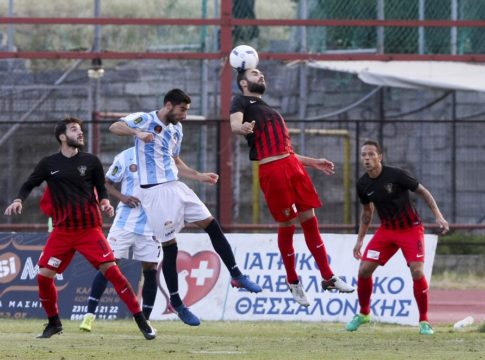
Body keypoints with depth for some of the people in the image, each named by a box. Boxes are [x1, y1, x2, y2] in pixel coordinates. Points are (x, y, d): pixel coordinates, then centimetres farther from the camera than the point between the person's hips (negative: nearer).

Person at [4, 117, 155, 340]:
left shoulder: (91, 161, 2)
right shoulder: (49, 164, 3)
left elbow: (101, 188, 11)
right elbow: (29, 185, 10)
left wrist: (105, 203, -9)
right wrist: (18, 200, -9)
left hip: (89, 229, -2)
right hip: (62, 231, 2)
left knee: (111, 270, -12)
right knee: (43, 276, -5)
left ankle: (140, 320, -7)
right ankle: (54, 323, 17)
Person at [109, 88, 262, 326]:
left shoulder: (176, 130, 16)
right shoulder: (144, 120, -6)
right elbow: (114, 127, -20)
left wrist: (200, 176, 16)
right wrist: (137, 132, -37)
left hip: (175, 187, 8)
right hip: (154, 191, -8)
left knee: (212, 225, 4)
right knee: (170, 247, -5)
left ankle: (236, 276, 15)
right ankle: (175, 303, 5)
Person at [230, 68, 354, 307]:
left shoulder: (270, 111, 30)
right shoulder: (242, 102, 7)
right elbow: (234, 123, -15)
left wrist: (312, 162, 29)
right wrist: (242, 127, -39)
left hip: (292, 165, 7)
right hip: (271, 169, -7)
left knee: (310, 220, 6)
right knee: (286, 226, -2)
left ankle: (328, 278, 10)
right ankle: (293, 283, 12)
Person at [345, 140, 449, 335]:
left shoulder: (396, 175, -19)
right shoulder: (363, 184, -4)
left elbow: (423, 192, -10)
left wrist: (438, 216, -18)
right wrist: (360, 240, 15)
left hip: (411, 229, -5)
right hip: (386, 230, 5)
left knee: (417, 272, -20)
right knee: (364, 270, -4)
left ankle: (424, 321, -5)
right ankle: (363, 313, 20)